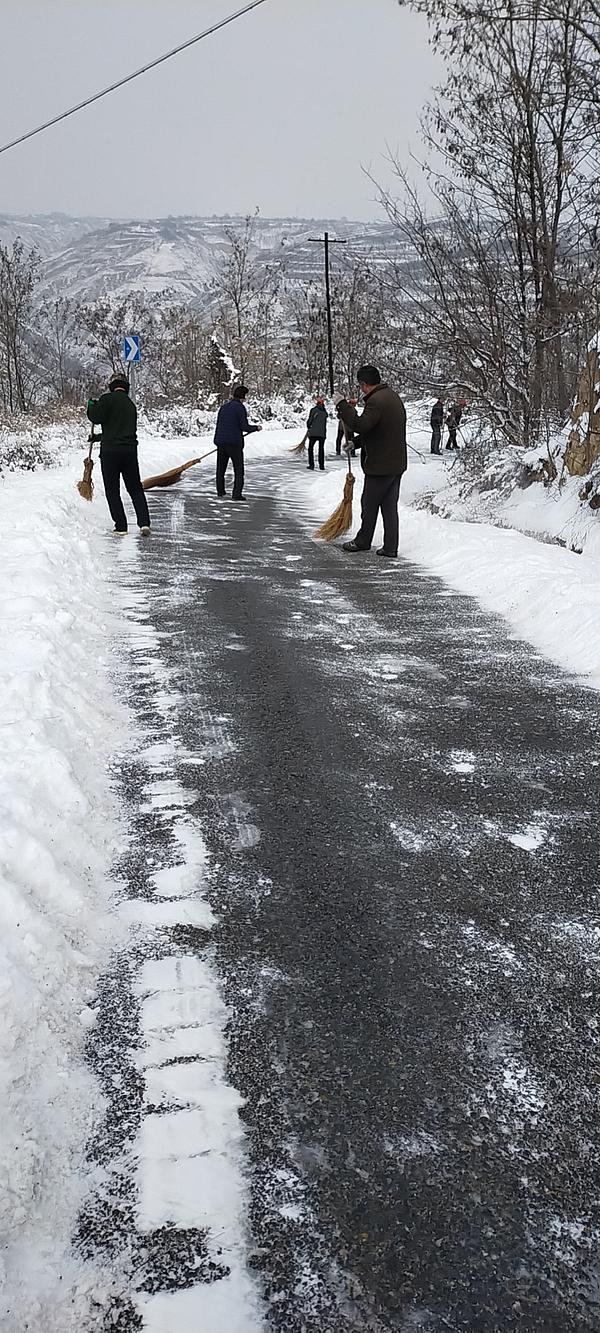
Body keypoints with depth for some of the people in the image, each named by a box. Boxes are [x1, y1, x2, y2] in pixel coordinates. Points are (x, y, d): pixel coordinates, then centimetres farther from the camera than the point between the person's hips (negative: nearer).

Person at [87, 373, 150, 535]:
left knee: (112, 492, 4)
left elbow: (96, 418, -11)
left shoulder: (107, 399, -5)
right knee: (136, 489, 11)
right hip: (130, 450, 5)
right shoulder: (131, 404, 16)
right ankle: (144, 523, 0)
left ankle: (121, 527, 2)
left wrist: (92, 405, 10)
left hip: (110, 450, -5)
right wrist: (99, 437, 30)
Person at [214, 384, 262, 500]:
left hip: (220, 442, 6)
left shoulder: (224, 407, 10)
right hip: (235, 443, -6)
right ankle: (237, 493, -7)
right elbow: (244, 427, -14)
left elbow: (218, 425, 13)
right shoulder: (240, 408, -9)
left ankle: (220, 491, 26)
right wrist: (257, 428, 3)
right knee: (239, 470, 2)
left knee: (221, 468, 17)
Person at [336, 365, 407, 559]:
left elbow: (361, 425, -27)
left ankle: (363, 541, 22)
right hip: (397, 463, 9)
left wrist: (343, 405, -20)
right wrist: (356, 442, 21)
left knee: (369, 504, 7)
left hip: (380, 465, -9)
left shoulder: (376, 401, -19)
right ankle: (390, 547, 10)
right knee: (389, 505, 10)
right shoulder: (392, 396, 15)